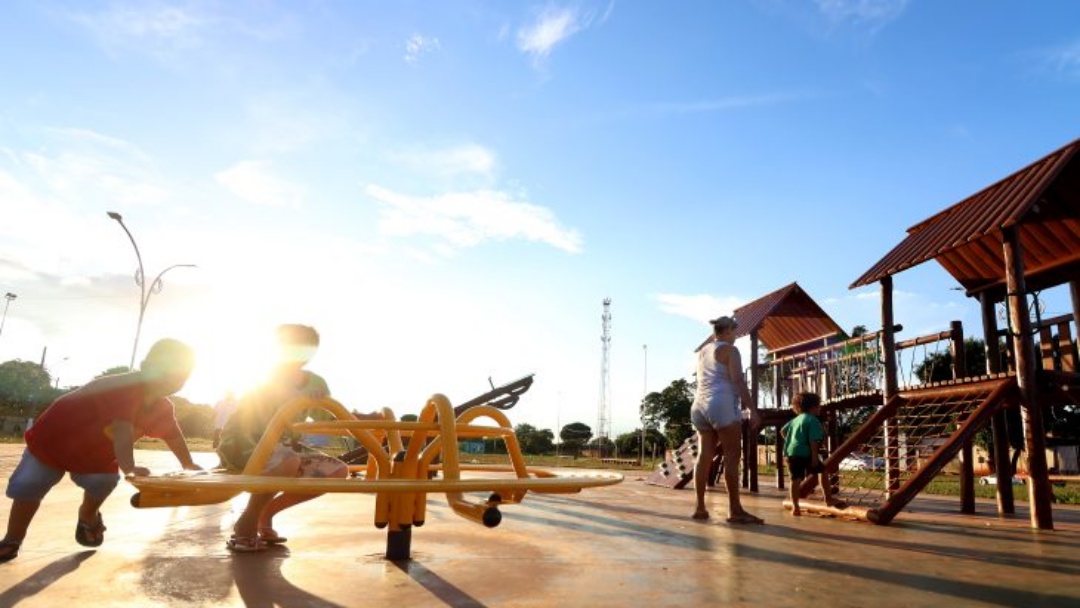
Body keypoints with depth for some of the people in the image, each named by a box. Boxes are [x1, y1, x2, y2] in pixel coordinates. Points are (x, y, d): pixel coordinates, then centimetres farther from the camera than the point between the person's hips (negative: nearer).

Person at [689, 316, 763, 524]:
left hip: (700, 405, 8)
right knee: (732, 456, -7)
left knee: (704, 456, 4)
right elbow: (738, 381, -12)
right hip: (722, 405, -8)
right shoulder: (729, 350, -2)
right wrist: (752, 409, -15)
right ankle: (735, 510, -9)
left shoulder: (702, 352, 21)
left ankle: (700, 508, 2)